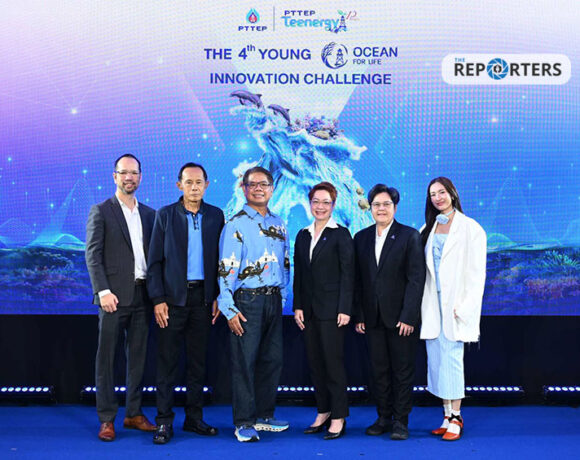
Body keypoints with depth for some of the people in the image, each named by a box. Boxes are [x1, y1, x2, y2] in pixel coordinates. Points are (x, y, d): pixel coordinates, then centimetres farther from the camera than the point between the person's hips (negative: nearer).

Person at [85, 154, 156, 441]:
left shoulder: (149, 214, 14)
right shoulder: (101, 211, 1)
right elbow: (93, 255, -6)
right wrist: (103, 291, -15)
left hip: (143, 296, 4)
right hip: (114, 296, -4)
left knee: (138, 356, 10)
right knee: (106, 358, 1)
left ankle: (134, 413, 21)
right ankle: (106, 419, 10)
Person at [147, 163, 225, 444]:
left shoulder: (215, 216, 6)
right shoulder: (165, 215, 1)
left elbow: (219, 259, 8)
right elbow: (155, 261, -1)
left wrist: (217, 297, 2)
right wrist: (158, 299, -8)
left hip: (203, 298, 2)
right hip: (173, 297, -2)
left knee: (198, 361, 9)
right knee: (167, 362, 1)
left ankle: (194, 418, 20)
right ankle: (164, 421, 11)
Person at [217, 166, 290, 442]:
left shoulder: (278, 225, 13)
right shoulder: (236, 224, -6)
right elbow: (226, 268, -11)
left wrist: (282, 296, 13)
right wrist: (229, 309, -15)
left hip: (273, 300, 6)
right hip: (247, 300, -6)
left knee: (272, 359, 11)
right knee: (244, 361, -2)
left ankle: (263, 416, 24)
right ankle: (244, 422, 9)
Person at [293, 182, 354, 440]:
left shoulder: (341, 235, -3)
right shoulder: (303, 236, 13)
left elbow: (347, 274, -7)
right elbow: (298, 275, 13)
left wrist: (344, 309, -13)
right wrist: (298, 306, 5)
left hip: (331, 309, -6)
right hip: (309, 310, 6)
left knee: (333, 362, -3)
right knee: (315, 363, 10)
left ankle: (338, 417, 7)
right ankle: (323, 412, 21)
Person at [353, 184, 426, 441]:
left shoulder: (410, 236, -3)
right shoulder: (361, 238, 9)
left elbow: (416, 279, -8)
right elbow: (358, 280, 9)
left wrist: (408, 316, -14)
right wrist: (359, 315, 3)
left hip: (400, 317, -4)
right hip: (372, 317, 4)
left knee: (403, 370, 4)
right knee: (379, 370, 11)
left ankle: (401, 421, 16)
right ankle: (384, 418, 23)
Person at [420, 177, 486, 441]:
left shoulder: (470, 228, -2)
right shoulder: (427, 229, 13)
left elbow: (477, 272, -6)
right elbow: (420, 269, 13)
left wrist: (465, 306, -13)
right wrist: (421, 304, 5)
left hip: (454, 304, -5)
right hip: (432, 304, 5)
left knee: (451, 358, -5)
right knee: (436, 359, 6)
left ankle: (455, 419, 6)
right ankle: (447, 416, 16)